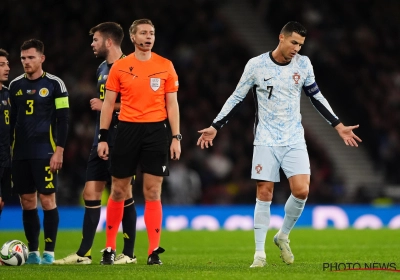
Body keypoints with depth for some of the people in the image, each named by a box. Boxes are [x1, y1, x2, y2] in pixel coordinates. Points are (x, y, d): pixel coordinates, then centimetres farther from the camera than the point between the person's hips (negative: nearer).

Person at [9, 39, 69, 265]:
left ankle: (49, 252, -1)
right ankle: (33, 252, 10)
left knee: (47, 200, -6)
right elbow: (11, 120, 16)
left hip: (45, 153, -4)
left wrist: (59, 151, -11)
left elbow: (63, 120, -4)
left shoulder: (54, 84, -2)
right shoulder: (15, 85, 11)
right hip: (20, 154, 4)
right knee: (27, 202, 5)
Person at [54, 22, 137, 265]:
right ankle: (84, 254, 8)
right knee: (91, 192, 6)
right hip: (101, 140, 9)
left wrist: (105, 106, -15)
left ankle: (129, 253, 6)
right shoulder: (102, 69, 16)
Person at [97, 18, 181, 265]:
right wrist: (103, 137, 0)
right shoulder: (120, 67, 4)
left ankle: (154, 251, -1)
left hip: (156, 131, 0)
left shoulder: (166, 66, 5)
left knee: (153, 193, -2)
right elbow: (109, 103, 6)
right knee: (119, 191, 5)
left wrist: (176, 137, -2)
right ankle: (110, 248, 15)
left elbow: (172, 104, 6)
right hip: (127, 129, 0)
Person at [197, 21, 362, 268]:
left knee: (301, 191, -12)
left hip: (294, 140, 2)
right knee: (264, 194, -6)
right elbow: (237, 98, 3)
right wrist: (215, 128, 0)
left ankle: (283, 236, 12)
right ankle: (260, 252, 1)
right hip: (266, 141, -2)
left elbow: (316, 96, 14)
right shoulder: (256, 65, -7)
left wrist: (338, 125, 12)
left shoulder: (303, 64, 1)